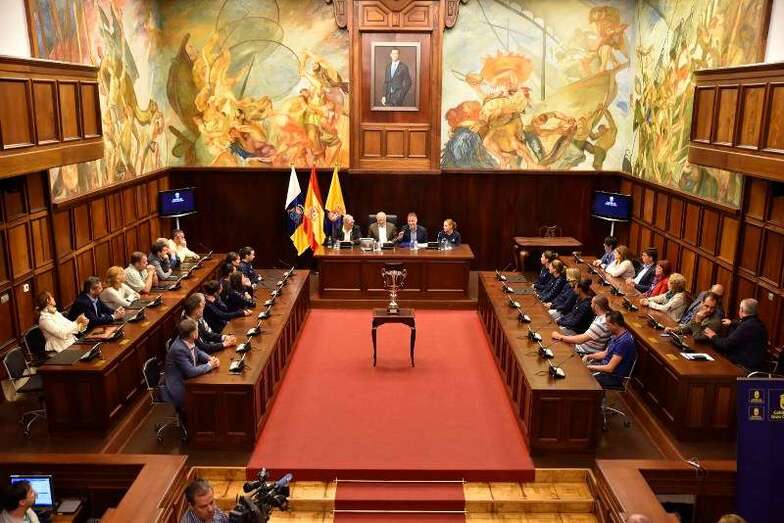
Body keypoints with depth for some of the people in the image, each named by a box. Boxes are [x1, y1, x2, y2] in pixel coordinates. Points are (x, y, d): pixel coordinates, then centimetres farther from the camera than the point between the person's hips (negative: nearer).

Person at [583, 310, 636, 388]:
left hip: (614, 376, -10)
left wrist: (590, 367, -16)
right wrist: (589, 356, 2)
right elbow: (605, 353, 16)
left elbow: (609, 368, -26)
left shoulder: (624, 341, -28)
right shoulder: (616, 335, 2)